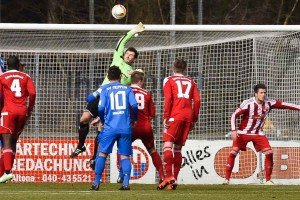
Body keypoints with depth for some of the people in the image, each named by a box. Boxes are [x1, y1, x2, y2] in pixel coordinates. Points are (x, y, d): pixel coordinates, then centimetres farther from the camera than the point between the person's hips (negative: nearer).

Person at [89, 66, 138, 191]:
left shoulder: (104, 89, 5)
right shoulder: (127, 89, 9)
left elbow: (101, 108, -6)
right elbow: (134, 105, -3)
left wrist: (102, 120, 12)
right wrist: (134, 120, 13)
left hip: (110, 127, -2)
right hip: (125, 128, 2)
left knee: (102, 153, 4)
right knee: (124, 155, 5)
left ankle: (96, 183, 0)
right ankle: (126, 183, -6)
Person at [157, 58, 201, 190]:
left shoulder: (169, 80, 9)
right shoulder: (191, 82, 20)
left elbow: (168, 99, -4)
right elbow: (197, 100, 10)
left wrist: (166, 117, -5)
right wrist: (194, 119, 14)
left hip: (175, 115, -4)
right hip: (188, 116, 5)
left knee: (168, 144, -8)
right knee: (178, 147, 10)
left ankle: (170, 176, -25)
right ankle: (174, 180, 8)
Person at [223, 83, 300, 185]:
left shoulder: (268, 103, -7)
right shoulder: (248, 104, -20)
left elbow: (283, 105, -4)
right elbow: (234, 115, -19)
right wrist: (233, 130, -29)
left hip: (258, 133, 4)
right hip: (243, 133, -4)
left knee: (269, 153, -8)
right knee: (233, 152, -15)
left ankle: (268, 180, 4)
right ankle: (227, 179, -8)